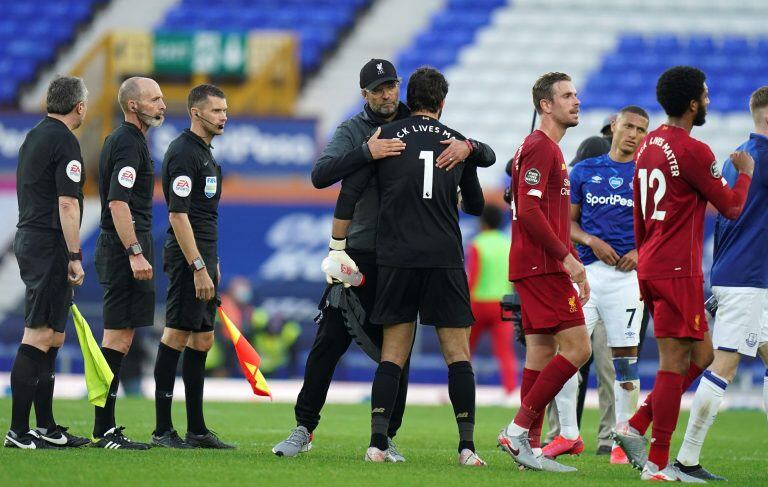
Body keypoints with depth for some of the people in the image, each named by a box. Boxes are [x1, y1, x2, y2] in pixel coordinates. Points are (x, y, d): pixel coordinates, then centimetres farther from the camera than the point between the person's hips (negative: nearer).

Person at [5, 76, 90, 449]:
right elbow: (67, 204, -18)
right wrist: (74, 257, -17)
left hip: (28, 238, 10)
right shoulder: (64, 142, -13)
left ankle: (46, 427, 18)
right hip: (49, 244, -10)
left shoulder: (34, 137, 17)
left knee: (51, 338, 14)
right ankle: (19, 432, -14)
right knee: (39, 337, -11)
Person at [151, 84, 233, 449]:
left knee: (202, 340, 10)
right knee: (177, 334, -9)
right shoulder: (183, 153, -13)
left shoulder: (204, 152, 18)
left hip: (203, 258, 10)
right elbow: (178, 215, -19)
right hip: (187, 256, -10)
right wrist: (199, 267, -22)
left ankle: (196, 429, 14)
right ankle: (163, 430, -8)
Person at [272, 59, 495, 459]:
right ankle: (304, 429, 7)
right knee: (330, 342, -1)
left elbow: (488, 157, 6)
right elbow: (320, 175, -15)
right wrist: (366, 152, -29)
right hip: (359, 253, -1)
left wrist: (467, 147, -18)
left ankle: (385, 437, 11)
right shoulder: (353, 130, 3)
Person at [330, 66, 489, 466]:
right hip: (446, 260, 0)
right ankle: (467, 446, -4)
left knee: (392, 355, 5)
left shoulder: (386, 137, 4)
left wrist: (337, 246, 6)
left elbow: (349, 193, 0)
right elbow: (476, 205, 22)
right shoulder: (458, 142, 9)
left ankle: (378, 443, -4)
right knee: (458, 354, 3)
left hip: (396, 260, 0)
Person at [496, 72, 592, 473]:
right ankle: (519, 430, -13)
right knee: (577, 347, -13)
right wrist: (566, 256, -20)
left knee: (542, 351, 8)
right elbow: (529, 209, -21)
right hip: (542, 267, -10)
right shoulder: (539, 147, -12)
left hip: (544, 266, 10)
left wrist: (574, 265, 24)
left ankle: (530, 447, 8)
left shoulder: (549, 149, 21)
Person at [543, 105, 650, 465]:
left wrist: (641, 251, -10)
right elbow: (568, 221, 14)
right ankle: (568, 435, 6)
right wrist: (591, 240, -5)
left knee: (624, 357, -3)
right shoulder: (584, 171, 13)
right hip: (587, 269, 2)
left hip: (626, 273, -2)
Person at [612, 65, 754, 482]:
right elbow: (731, 207, -6)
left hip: (651, 266, 9)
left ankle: (635, 427, 10)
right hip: (678, 270, -9)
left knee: (700, 355, 15)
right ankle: (658, 463, -4)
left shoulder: (648, 146, 13)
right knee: (675, 362, -5)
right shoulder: (693, 151, -14)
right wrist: (746, 171, 11)